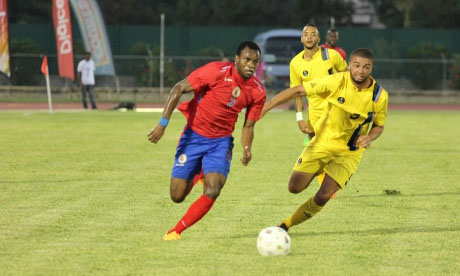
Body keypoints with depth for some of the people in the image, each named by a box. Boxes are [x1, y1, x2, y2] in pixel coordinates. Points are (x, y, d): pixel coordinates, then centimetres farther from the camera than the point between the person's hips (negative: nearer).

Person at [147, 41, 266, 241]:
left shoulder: (258, 92, -7)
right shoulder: (216, 71, -20)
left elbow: (248, 126, 5)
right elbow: (179, 88, -14)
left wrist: (246, 150, -16)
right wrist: (163, 123, -20)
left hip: (221, 142, 2)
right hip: (193, 136, -2)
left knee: (212, 192, -20)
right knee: (177, 196, 0)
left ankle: (175, 231, -3)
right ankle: (197, 174, 36)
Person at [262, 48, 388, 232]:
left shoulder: (379, 96, -13)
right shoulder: (337, 82, -17)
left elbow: (379, 126, 4)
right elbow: (298, 91, -13)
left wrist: (369, 137, -19)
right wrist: (267, 106, -19)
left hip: (349, 152, -1)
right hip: (322, 142, 1)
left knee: (323, 197, -15)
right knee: (295, 188, -6)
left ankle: (286, 225, 7)